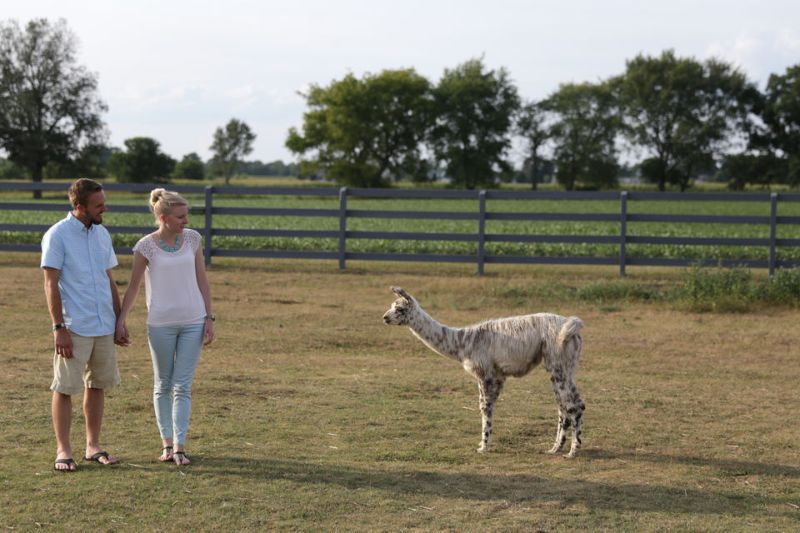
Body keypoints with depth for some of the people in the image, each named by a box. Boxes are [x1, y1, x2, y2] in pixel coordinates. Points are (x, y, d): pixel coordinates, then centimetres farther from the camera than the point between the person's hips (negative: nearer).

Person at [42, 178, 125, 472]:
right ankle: (63, 450, 7)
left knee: (98, 386, 11)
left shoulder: (102, 234, 10)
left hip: (104, 327, 6)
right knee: (65, 388, 0)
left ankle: (93, 446, 19)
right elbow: (51, 285, -10)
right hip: (74, 328, -6)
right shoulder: (57, 235, -8)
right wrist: (59, 328, -15)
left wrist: (119, 321, 15)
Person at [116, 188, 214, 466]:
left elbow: (202, 281, 6)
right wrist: (121, 320, -3)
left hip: (192, 322, 2)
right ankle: (166, 443, 17)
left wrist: (209, 317, 3)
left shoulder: (192, 239, 1)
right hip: (161, 324, -2)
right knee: (163, 385, 9)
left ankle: (179, 445, -1)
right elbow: (133, 287, 1)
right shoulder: (146, 246, -7)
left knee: (183, 386, -1)